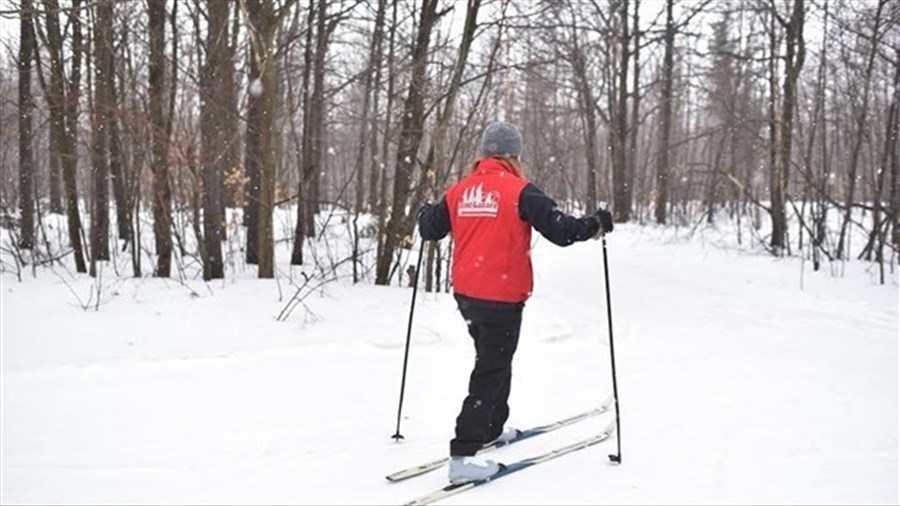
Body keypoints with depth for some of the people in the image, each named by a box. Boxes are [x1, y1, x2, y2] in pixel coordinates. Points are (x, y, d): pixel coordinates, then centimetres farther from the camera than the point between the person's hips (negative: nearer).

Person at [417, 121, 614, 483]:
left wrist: (426, 213, 37)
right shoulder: (518, 191, -13)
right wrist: (595, 225, 1)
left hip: (466, 295, 7)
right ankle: (463, 455, -5)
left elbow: (430, 230, 15)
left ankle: (491, 428, 41)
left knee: (494, 360, 25)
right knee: (490, 372, -2)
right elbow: (558, 229, -16)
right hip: (502, 297, -7)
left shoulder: (460, 191, 5)